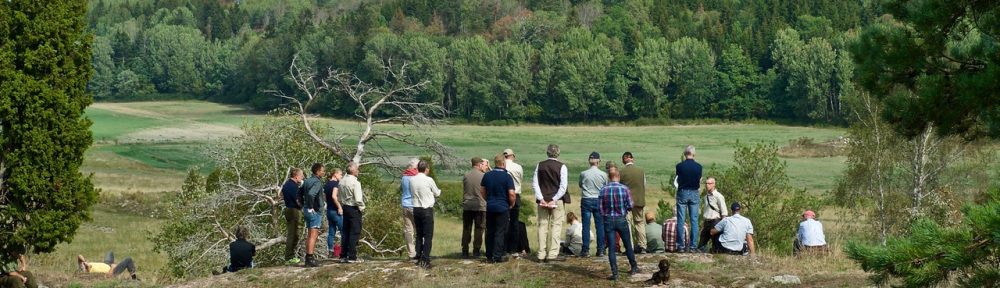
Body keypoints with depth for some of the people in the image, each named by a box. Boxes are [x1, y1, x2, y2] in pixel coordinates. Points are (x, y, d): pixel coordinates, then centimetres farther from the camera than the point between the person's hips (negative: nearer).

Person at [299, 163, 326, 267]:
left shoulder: (307, 181, 12)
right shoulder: (317, 182, -16)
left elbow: (299, 194, 20)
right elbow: (311, 194, -32)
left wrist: (304, 206, 19)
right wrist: (311, 207, -21)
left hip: (307, 210, 9)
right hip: (315, 211, -9)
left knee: (310, 235, 16)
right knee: (313, 235, -7)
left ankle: (308, 257, 20)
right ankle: (310, 259, -10)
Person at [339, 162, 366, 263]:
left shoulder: (342, 181, 6)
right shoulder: (355, 182, -17)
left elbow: (338, 197, 11)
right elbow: (358, 199, -21)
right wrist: (362, 207, -5)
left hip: (345, 208, 7)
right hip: (354, 209, -7)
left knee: (346, 232, 12)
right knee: (355, 233, -2)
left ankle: (343, 256, 15)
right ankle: (352, 257, -4)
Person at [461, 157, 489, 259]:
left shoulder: (465, 176, 2)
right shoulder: (483, 176, -9)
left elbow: (464, 191, 10)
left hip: (467, 206, 3)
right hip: (480, 206, -3)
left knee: (466, 229, 9)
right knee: (479, 229, 6)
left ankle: (465, 251, 10)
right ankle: (476, 251, 6)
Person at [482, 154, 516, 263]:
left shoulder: (487, 175, 4)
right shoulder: (507, 176, -12)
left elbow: (482, 190, 12)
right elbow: (512, 194, -16)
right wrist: (512, 204, 1)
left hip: (490, 207, 5)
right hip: (502, 207, -5)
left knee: (490, 232, 11)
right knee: (500, 232, 0)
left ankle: (489, 256, 14)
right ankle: (498, 256, -2)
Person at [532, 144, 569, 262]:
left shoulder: (540, 165, 4)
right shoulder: (561, 167, -6)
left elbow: (535, 183, 1)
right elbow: (563, 186, -12)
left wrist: (541, 198, -3)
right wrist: (554, 199, -11)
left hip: (542, 200, 3)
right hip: (557, 200, -3)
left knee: (542, 226, 7)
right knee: (556, 226, 0)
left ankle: (541, 255, 6)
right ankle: (552, 254, -6)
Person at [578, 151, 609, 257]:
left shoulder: (583, 174, -7)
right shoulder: (603, 175, -5)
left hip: (586, 201, -1)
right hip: (599, 200, 1)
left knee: (586, 226, 2)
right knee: (600, 225, 7)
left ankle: (585, 250, 0)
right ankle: (601, 249, 8)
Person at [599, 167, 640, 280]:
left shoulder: (603, 190, -7)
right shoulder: (624, 189, -9)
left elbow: (601, 208, -5)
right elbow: (630, 206, -6)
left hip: (608, 220, 0)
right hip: (622, 220, 0)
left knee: (611, 248, 2)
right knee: (628, 245, 17)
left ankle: (614, 273, -3)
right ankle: (634, 267, 31)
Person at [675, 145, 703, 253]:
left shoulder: (679, 166, -7)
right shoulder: (698, 167, -5)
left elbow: (678, 181, 4)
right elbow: (699, 183, 2)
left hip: (682, 193, -1)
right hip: (694, 193, 1)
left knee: (681, 221, 3)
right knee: (694, 221, 4)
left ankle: (681, 246, 1)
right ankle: (692, 246, 1)